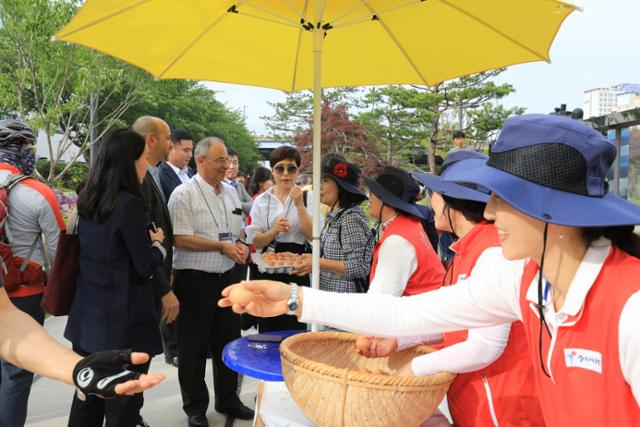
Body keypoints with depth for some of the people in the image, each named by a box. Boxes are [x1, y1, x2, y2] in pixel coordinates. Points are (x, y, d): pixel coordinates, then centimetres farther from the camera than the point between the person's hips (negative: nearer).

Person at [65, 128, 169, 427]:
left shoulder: (87, 200, 6)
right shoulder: (129, 203, -18)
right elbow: (146, 267, -13)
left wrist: (146, 240, 11)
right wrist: (157, 243, 5)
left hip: (89, 315, 8)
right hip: (122, 318, -8)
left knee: (87, 394, 17)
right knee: (123, 402, 6)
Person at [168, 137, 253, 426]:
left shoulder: (230, 192, 10)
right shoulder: (184, 194, -11)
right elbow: (180, 239, -18)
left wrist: (240, 245, -3)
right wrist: (221, 246, -19)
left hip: (228, 276, 6)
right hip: (195, 279, -6)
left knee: (228, 341, 16)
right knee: (194, 348, 7)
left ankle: (227, 399, 33)